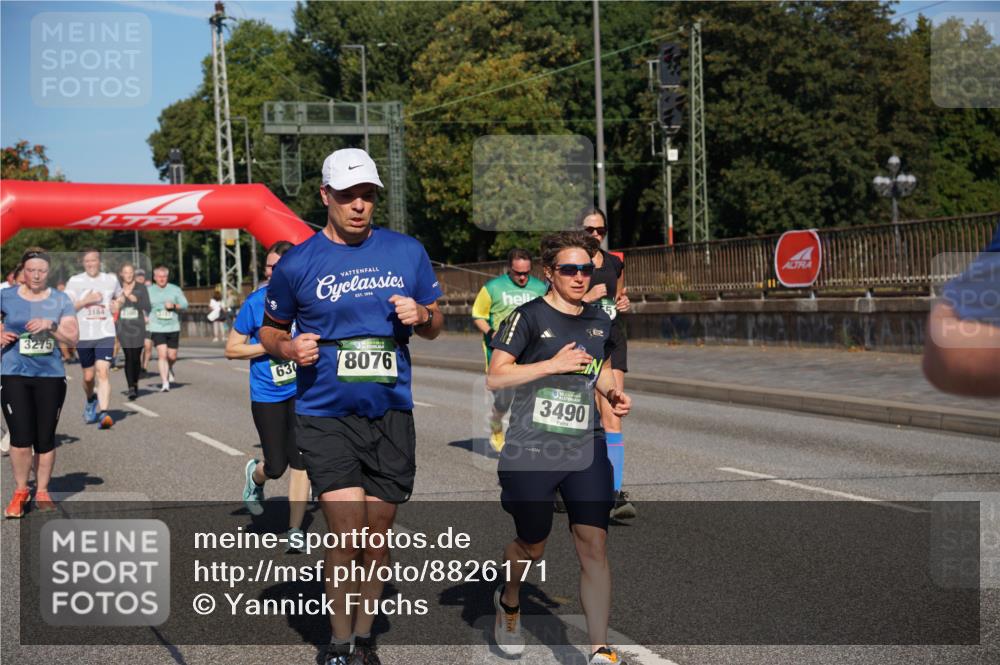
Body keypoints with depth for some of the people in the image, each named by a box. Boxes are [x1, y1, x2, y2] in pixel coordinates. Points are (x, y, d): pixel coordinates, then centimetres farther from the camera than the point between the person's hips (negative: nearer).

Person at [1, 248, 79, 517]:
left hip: (51, 376, 1)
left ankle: (42, 492, 18)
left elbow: (73, 339, 1)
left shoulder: (60, 300, 5)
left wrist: (51, 325, -15)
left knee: (46, 438, 3)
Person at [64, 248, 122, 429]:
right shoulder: (74, 281, 2)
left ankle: (103, 413, -22)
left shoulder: (111, 279, 8)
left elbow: (120, 297, 28)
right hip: (83, 335, 0)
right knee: (88, 376, 11)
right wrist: (86, 301, -15)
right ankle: (91, 400, 42)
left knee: (103, 372, -16)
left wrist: (116, 305, 7)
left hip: (106, 334, 0)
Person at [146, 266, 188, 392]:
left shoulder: (175, 289, 5)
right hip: (157, 328, -1)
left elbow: (185, 304, 2)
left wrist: (174, 306, -16)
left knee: (172, 356, 6)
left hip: (173, 328, 1)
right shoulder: (149, 291, 5)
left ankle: (170, 368, 42)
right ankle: (165, 383, -10)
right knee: (162, 354, -13)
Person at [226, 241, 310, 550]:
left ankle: (295, 531, 11)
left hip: (302, 391, 1)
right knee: (276, 467, 3)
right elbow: (231, 349, -5)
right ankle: (254, 475, 40)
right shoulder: (256, 302, -9)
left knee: (300, 462, -2)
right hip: (267, 396, -1)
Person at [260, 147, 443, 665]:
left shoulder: (407, 252, 5)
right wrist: (289, 347, -11)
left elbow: (434, 326, 15)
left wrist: (421, 316, -8)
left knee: (377, 536, 10)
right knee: (347, 535, -11)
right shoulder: (296, 263, -2)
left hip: (391, 414, 3)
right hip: (326, 415, -3)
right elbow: (270, 330, 11)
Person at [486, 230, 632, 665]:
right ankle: (509, 603, 45)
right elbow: (495, 378, -14)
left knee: (593, 545, -8)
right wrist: (552, 364, -22)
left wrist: (613, 393, 7)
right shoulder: (529, 317, -7)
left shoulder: (600, 321, 10)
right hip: (530, 451, -4)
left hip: (585, 450, 4)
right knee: (532, 545, 11)